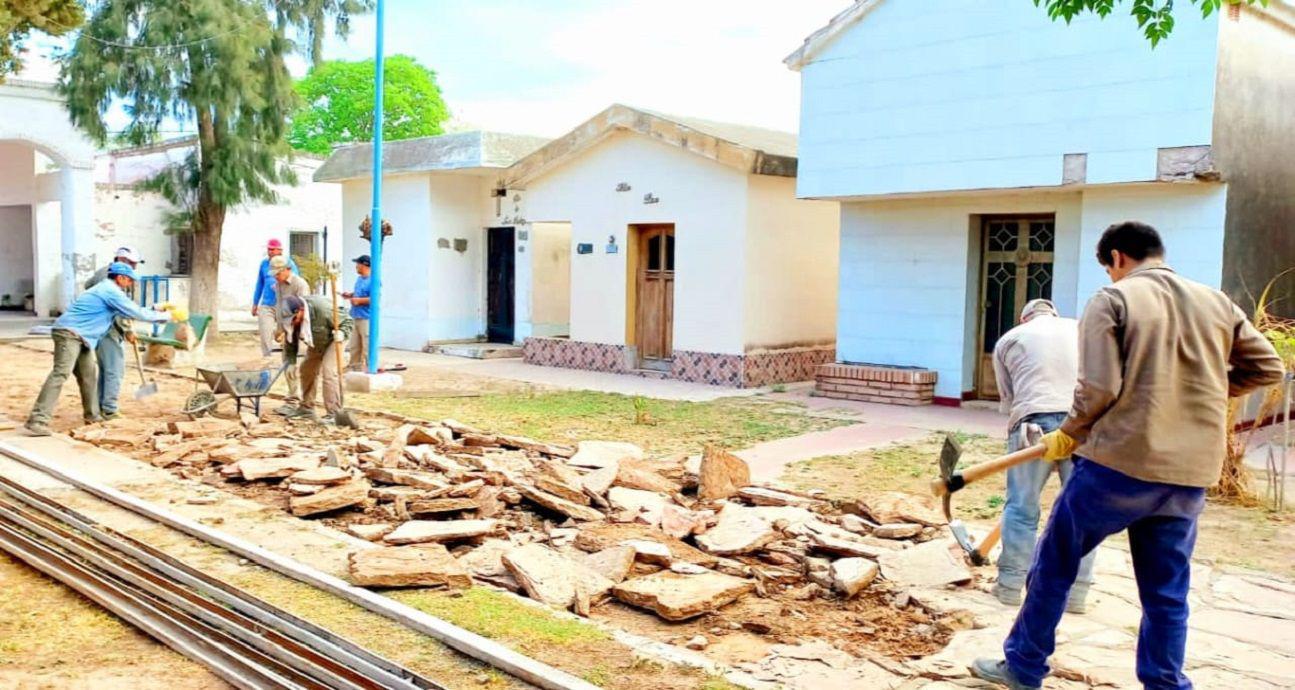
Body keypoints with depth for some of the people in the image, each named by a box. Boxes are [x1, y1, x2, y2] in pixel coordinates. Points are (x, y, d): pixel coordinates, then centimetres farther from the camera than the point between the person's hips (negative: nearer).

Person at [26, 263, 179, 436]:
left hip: (80, 337, 11)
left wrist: (158, 310, 24)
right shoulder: (111, 291, -10)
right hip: (69, 333, -11)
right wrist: (167, 316, -1)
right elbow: (137, 313, -10)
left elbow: (130, 311, 28)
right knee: (60, 374, -20)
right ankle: (37, 421, -27)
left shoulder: (106, 290, 21)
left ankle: (92, 416, 23)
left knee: (88, 376, 14)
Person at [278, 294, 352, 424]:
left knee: (329, 371, -20)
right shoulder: (290, 318, -19)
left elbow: (348, 321, -29)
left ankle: (333, 414, -18)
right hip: (316, 342, 7)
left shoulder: (322, 309, -39)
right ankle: (307, 408, 25)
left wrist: (341, 333, -48)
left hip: (333, 339, -7)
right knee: (307, 369, 9)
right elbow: (290, 339, -4)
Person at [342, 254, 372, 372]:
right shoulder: (359, 279, 15)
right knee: (354, 346, 18)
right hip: (356, 318, 10)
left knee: (367, 347, -8)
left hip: (366, 319, -10)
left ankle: (368, 370, -3)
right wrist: (350, 295, 10)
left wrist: (358, 300, -19)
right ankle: (353, 367, 28)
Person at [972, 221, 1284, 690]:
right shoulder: (1217, 303, 11)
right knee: (1167, 593, 14)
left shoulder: (1112, 300, -5)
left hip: (1120, 462, -5)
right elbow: (1267, 367, 16)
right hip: (1191, 475, 5)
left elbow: (1099, 388, -14)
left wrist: (1069, 434, 1)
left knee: (1054, 564, 10)